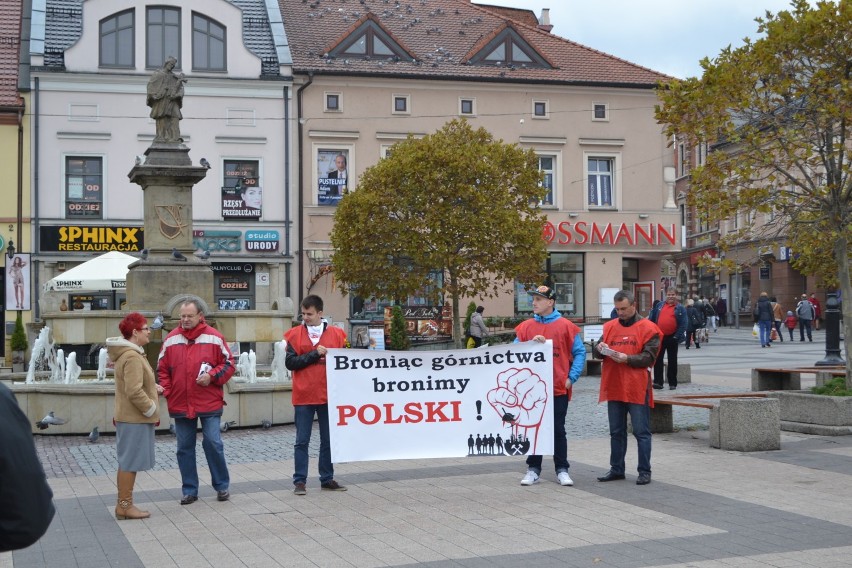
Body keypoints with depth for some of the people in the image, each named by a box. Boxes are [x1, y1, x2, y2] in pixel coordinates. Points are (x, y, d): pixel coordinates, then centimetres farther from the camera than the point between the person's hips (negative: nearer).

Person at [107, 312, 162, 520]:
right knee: (130, 462, -3)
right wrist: (152, 409, -14)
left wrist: (153, 387, 10)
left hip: (130, 417, 10)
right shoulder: (132, 357, -20)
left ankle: (123, 503, 21)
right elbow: (134, 392, -25)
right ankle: (124, 506, 3)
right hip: (135, 419, -10)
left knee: (127, 462, 15)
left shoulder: (128, 353, 14)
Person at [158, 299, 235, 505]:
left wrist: (212, 376, -13)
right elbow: (162, 369, 10)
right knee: (184, 448, 8)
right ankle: (190, 490, 18)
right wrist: (167, 392, 0)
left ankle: (222, 486, 14)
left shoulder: (213, 337, -2)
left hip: (209, 403, -3)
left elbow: (229, 364, 2)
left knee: (213, 444, -2)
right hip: (180, 404, 3)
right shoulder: (171, 339, 5)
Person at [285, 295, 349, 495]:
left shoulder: (336, 334, 5)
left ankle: (327, 479, 20)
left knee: (328, 440, 10)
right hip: (303, 396, -2)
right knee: (302, 441, 2)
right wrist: (314, 354, -13)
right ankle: (299, 481, 7)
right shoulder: (295, 334, 2)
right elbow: (290, 362, -7)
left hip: (329, 395, 2)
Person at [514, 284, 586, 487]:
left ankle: (562, 469, 13)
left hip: (558, 388, -2)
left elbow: (579, 352, 1)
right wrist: (532, 343, -14)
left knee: (558, 430, 5)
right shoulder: (526, 327, 6)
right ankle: (533, 469, 15)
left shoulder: (566, 326, -1)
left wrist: (571, 378, -8)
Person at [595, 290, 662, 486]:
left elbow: (649, 357, -9)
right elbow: (600, 349, 15)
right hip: (614, 388, 5)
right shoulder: (610, 326, 12)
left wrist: (627, 358, -21)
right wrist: (600, 348, -9)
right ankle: (616, 469, 21)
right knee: (616, 432, 13)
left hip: (637, 389, -5)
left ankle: (644, 471, 7)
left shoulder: (648, 328, -3)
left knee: (641, 432, 1)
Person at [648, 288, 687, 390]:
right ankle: (658, 382, 5)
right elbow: (652, 319, 10)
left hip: (672, 338, -3)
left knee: (672, 361, 6)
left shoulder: (680, 308, -1)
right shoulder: (659, 305, 8)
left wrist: (677, 336, -16)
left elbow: (683, 324, -8)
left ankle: (672, 383, 13)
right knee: (658, 360, 1)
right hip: (659, 337, 3)